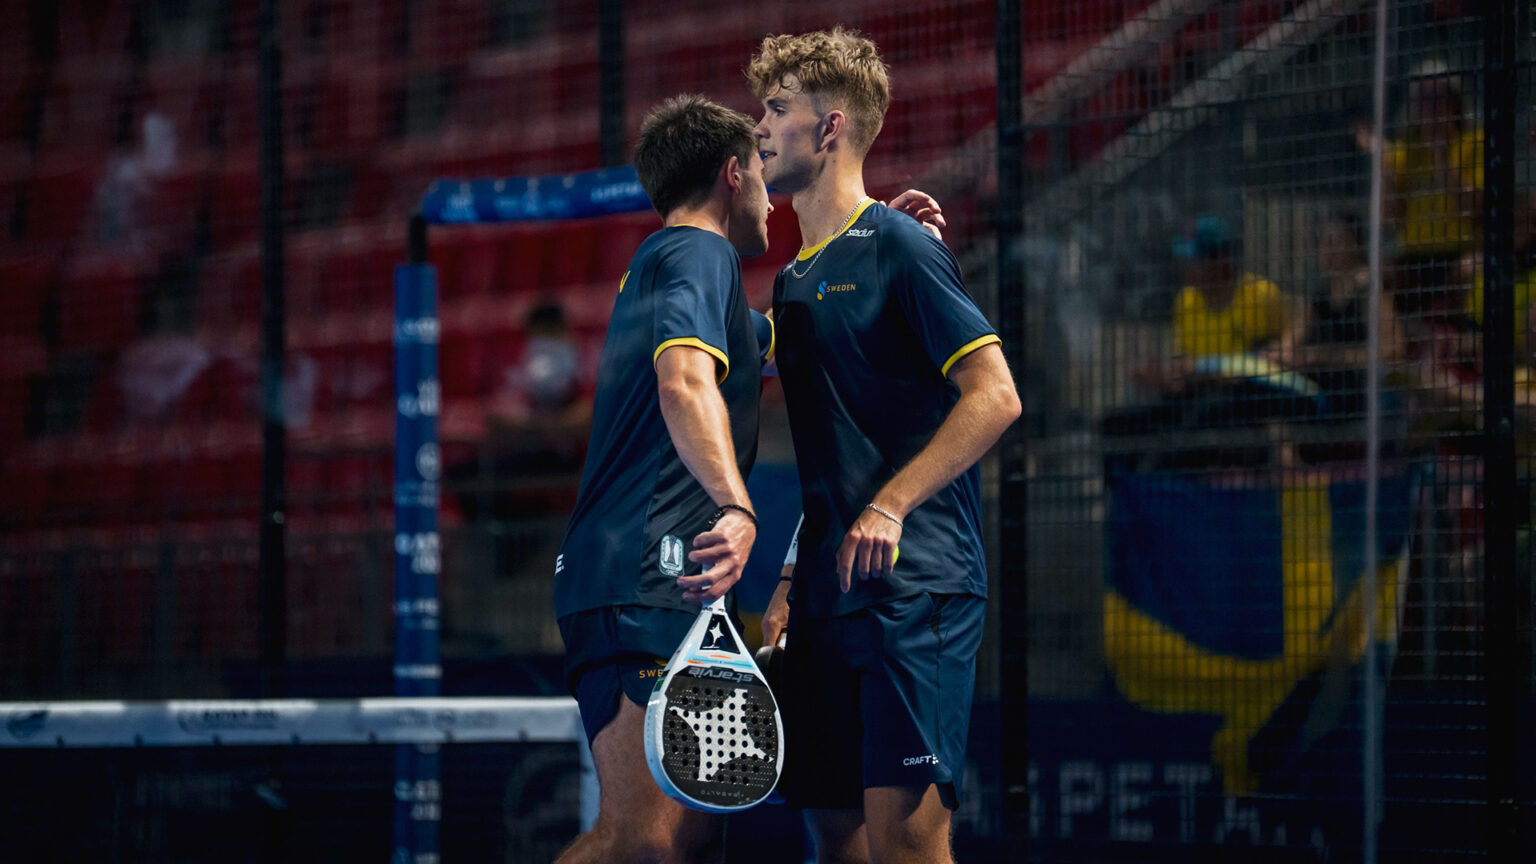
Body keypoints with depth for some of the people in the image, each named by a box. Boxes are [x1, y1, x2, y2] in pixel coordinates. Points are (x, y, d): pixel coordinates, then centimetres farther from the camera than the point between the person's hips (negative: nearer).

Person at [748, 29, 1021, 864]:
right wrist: (793, 583, 17)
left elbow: (995, 395, -13)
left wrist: (890, 506, -20)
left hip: (916, 585, -8)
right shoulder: (793, 279, 20)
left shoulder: (897, 246, -5)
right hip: (829, 599, 8)